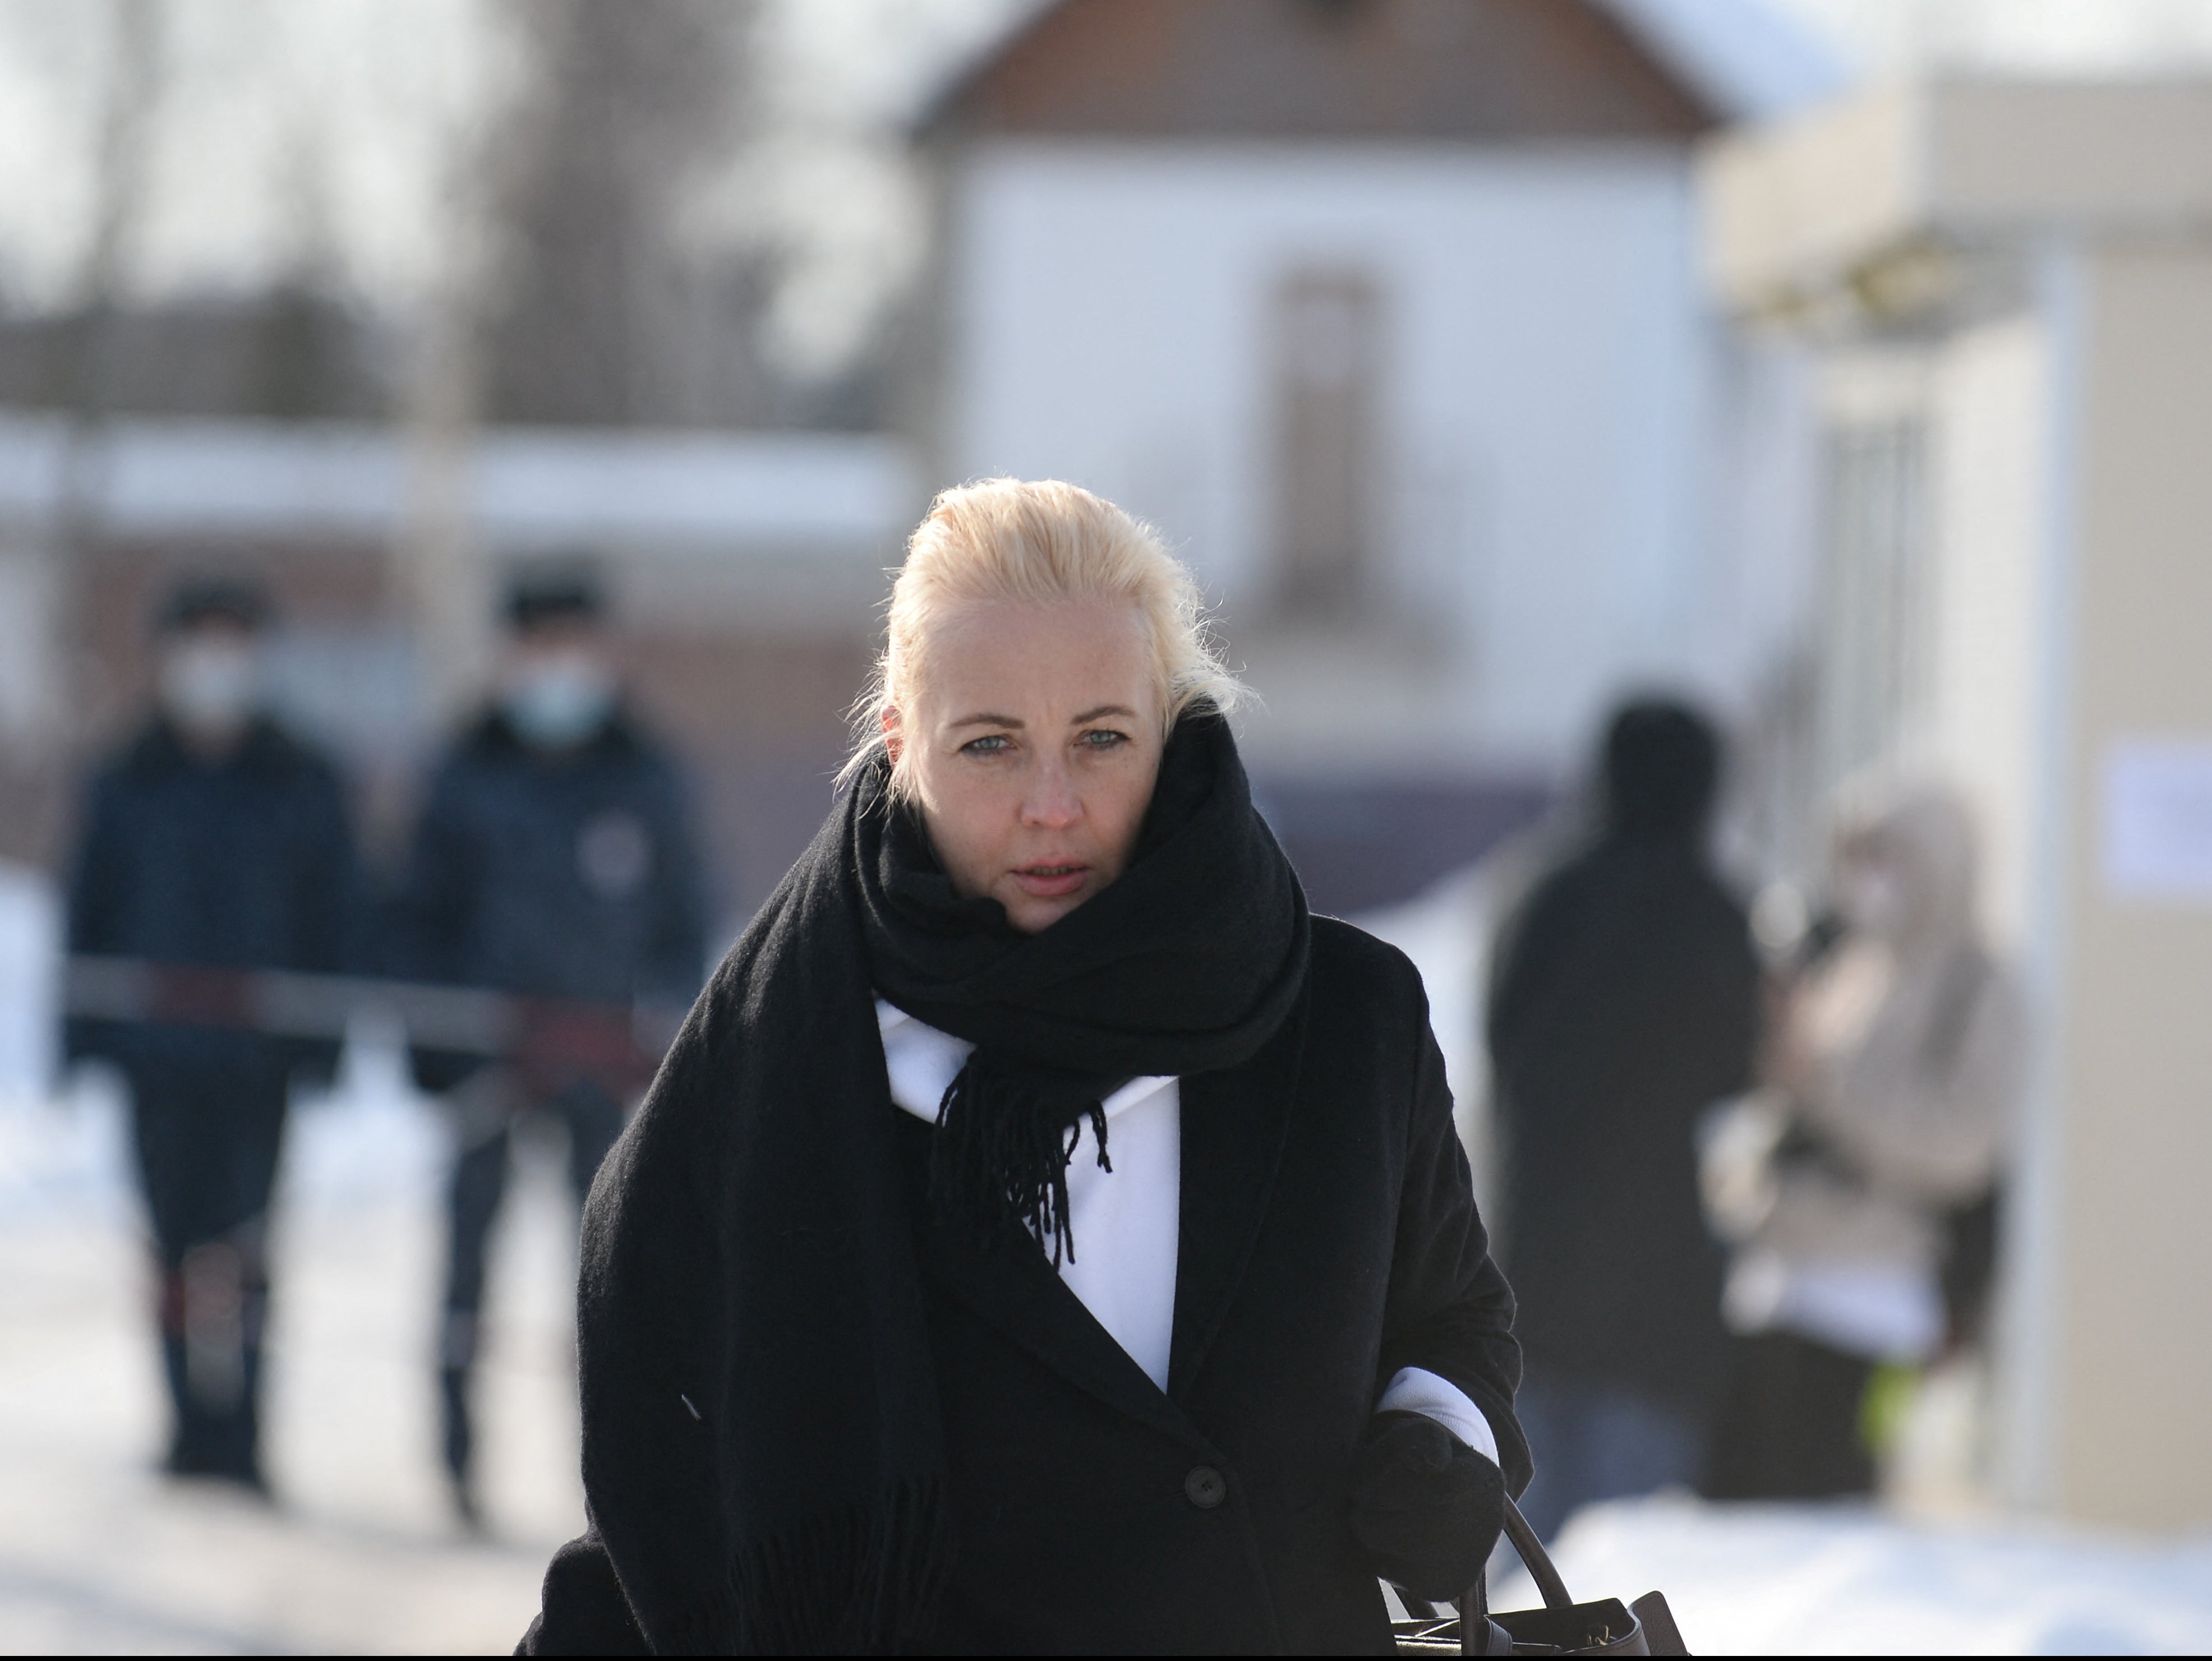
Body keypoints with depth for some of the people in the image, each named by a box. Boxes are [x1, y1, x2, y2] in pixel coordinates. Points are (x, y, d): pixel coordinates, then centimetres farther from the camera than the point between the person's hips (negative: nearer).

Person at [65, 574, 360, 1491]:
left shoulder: (302, 787, 4)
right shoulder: (126, 787, 7)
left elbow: (332, 923, 5)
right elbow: (90, 918, 9)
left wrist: (320, 1042, -2)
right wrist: (85, 1038, 4)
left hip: (258, 1053, -2)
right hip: (156, 1051, 2)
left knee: (242, 1243, -9)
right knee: (176, 1237, 4)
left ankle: (235, 1438, -9)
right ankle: (196, 1427, 12)